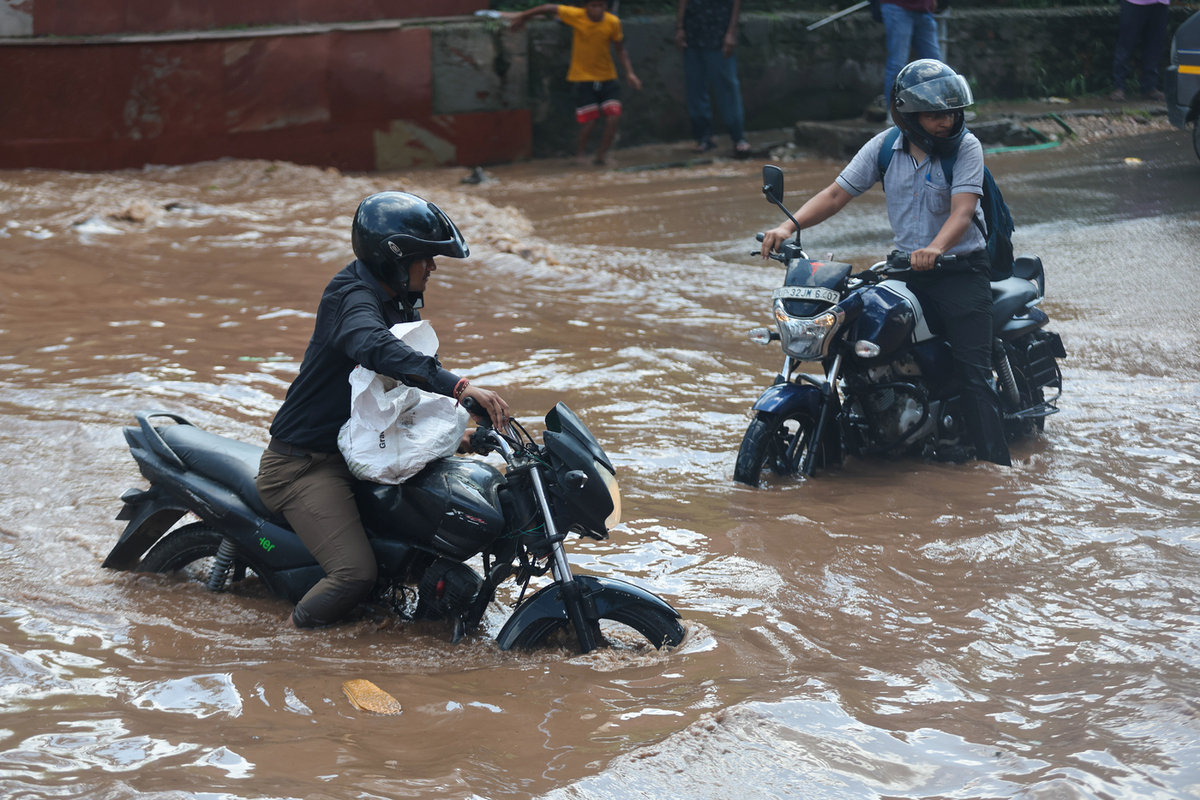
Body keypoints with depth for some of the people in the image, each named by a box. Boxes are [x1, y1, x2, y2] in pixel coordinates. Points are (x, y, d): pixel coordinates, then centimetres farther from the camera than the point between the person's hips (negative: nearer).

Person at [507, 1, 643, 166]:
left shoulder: (613, 22, -9)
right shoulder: (576, 16, -15)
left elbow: (620, 49, 4)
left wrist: (629, 73, -4)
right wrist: (522, 16, 4)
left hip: (607, 78, 2)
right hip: (583, 77, -2)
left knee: (613, 118, -9)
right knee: (589, 121, -8)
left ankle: (602, 154, 14)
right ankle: (581, 151, 24)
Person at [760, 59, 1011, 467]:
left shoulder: (965, 146, -10)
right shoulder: (884, 146, 2)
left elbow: (962, 211, -23)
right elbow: (835, 194, 2)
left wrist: (935, 248, -43)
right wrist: (788, 226, -13)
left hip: (961, 268, -4)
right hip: (906, 267, 4)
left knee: (973, 373, -13)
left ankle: (994, 464, -13)